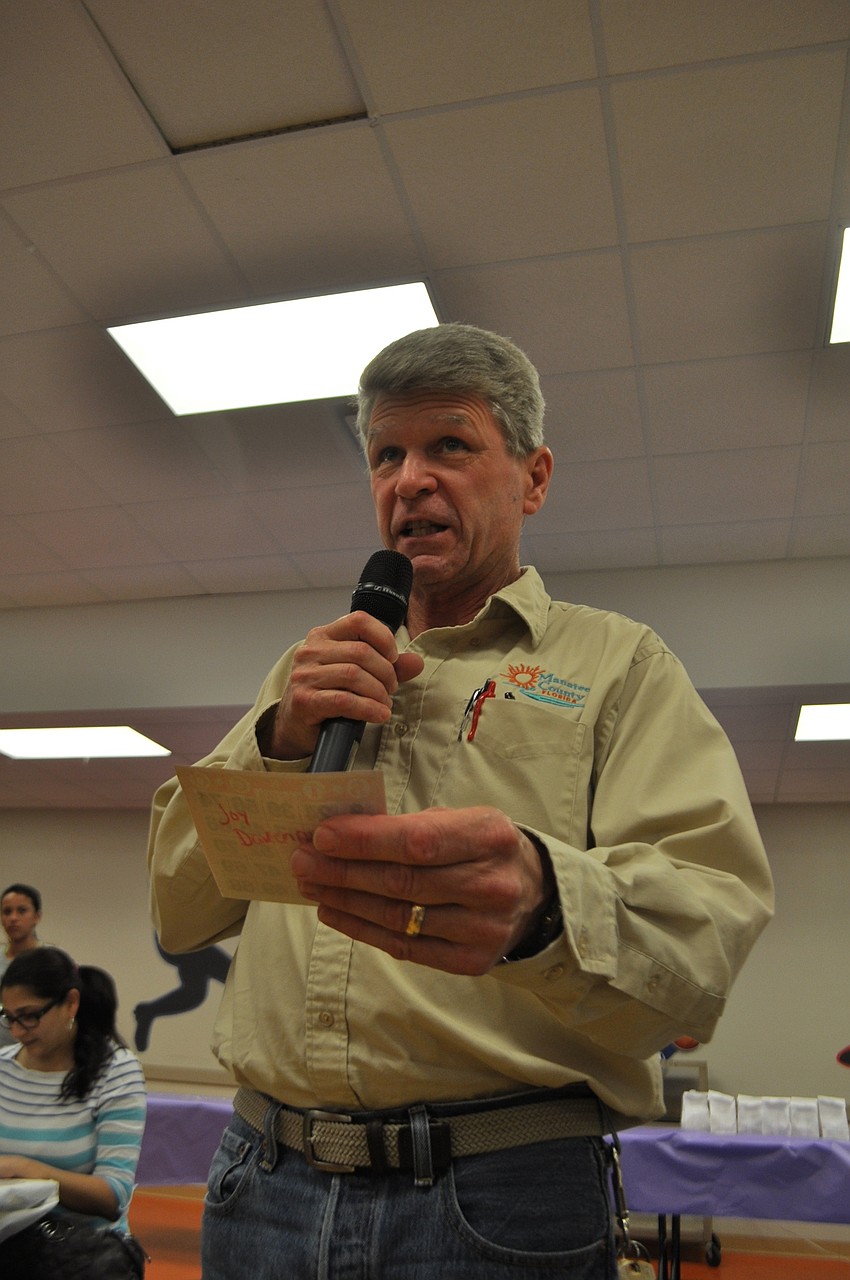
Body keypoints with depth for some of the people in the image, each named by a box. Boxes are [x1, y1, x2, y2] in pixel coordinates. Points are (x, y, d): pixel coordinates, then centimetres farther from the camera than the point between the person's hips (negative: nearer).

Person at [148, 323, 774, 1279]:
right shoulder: (313, 672, 12)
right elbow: (179, 908, 8)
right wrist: (278, 742, -9)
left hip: (501, 1200, -3)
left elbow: (712, 912, -14)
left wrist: (544, 904, -36)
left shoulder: (617, 663, -1)